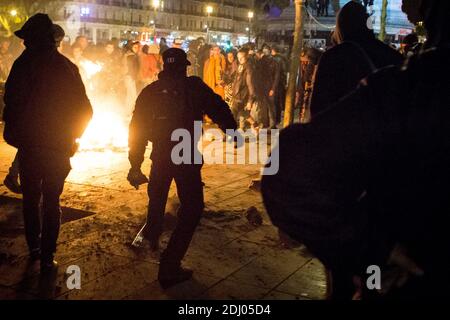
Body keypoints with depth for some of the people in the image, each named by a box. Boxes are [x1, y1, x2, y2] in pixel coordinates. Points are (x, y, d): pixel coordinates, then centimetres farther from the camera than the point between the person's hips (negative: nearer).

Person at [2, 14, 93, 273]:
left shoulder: (23, 64, -8)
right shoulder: (67, 67, -3)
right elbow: (84, 109, -1)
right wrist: (71, 135, 13)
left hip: (29, 145, -1)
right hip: (59, 148, 1)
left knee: (30, 198, 17)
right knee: (51, 202, 8)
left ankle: (34, 246, 27)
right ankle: (47, 257, 7)